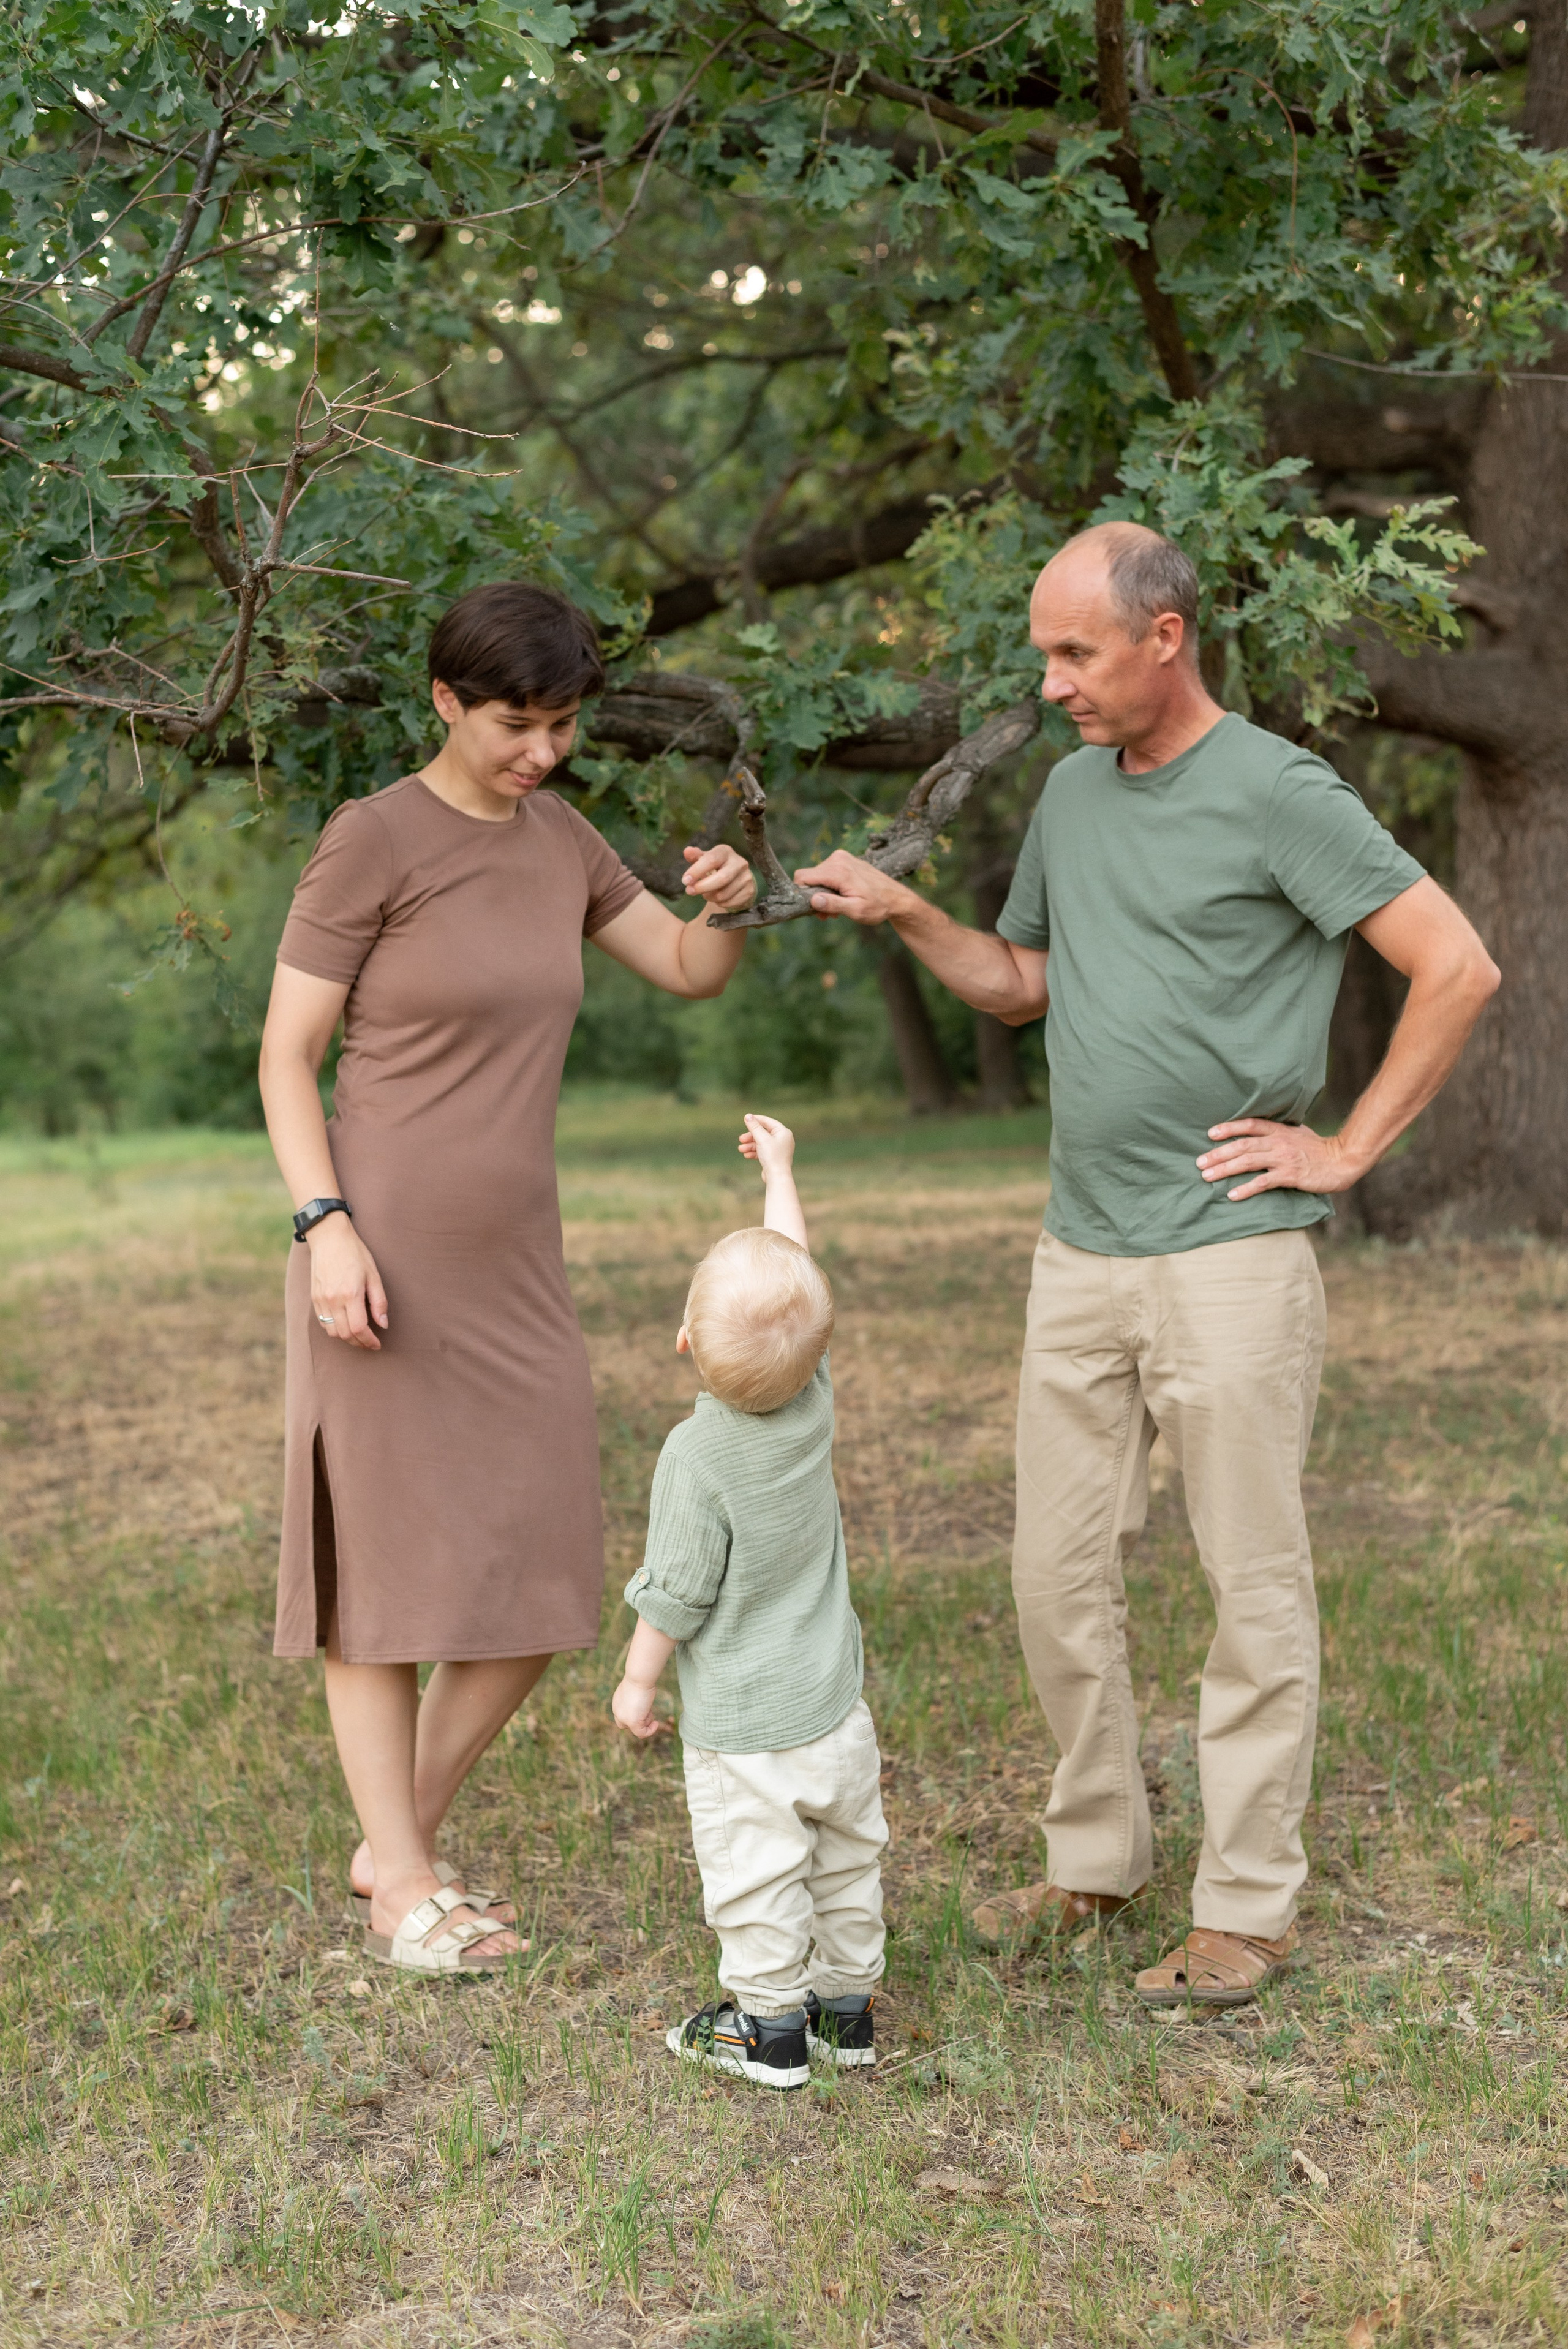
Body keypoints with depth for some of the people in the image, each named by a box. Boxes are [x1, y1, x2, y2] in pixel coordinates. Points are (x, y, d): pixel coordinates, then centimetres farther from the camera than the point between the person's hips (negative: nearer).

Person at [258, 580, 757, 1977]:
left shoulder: (555, 839, 10)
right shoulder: (369, 839, -8)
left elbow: (692, 972, 14)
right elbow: (287, 1052, -7)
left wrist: (730, 901, -9)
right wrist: (326, 1226, -19)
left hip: (512, 1273, 6)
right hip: (382, 1264, -6)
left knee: (539, 1591, 5)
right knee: (387, 1571, 1)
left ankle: (395, 1847, 21)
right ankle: (406, 1892, 13)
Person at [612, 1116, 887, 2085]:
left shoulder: (698, 1456, -23)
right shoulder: (815, 1402, -9)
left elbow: (676, 1592, -15)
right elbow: (796, 1279, 6)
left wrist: (638, 1679, 1)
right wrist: (780, 1171, 17)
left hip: (742, 1727, -6)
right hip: (836, 1708, 6)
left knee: (756, 1874, 7)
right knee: (845, 1860, 18)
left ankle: (772, 2025, 16)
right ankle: (848, 2004, 29)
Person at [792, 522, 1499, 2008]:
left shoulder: (1276, 795, -9)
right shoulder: (1073, 792, 13)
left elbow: (1457, 969, -10)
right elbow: (1020, 983, 24)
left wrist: (1347, 1151, -9)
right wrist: (904, 915, 7)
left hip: (1228, 1255, -7)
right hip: (1080, 1254, 7)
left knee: (1252, 1585, 2)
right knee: (1058, 1575, 10)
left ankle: (1246, 1907, 11)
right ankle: (1095, 1858, 25)